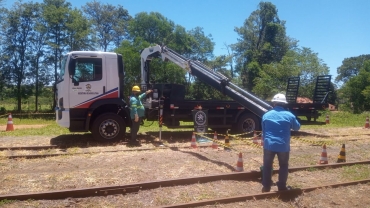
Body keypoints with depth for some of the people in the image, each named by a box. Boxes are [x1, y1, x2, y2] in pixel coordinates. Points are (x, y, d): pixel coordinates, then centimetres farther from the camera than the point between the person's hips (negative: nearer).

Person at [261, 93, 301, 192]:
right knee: (283, 166, 16)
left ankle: (266, 187, 16)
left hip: (269, 144, 1)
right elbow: (297, 127, 15)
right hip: (283, 146, 0)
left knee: (267, 166, 11)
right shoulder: (289, 115, -3)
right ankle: (282, 186, 22)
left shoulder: (266, 115, 3)